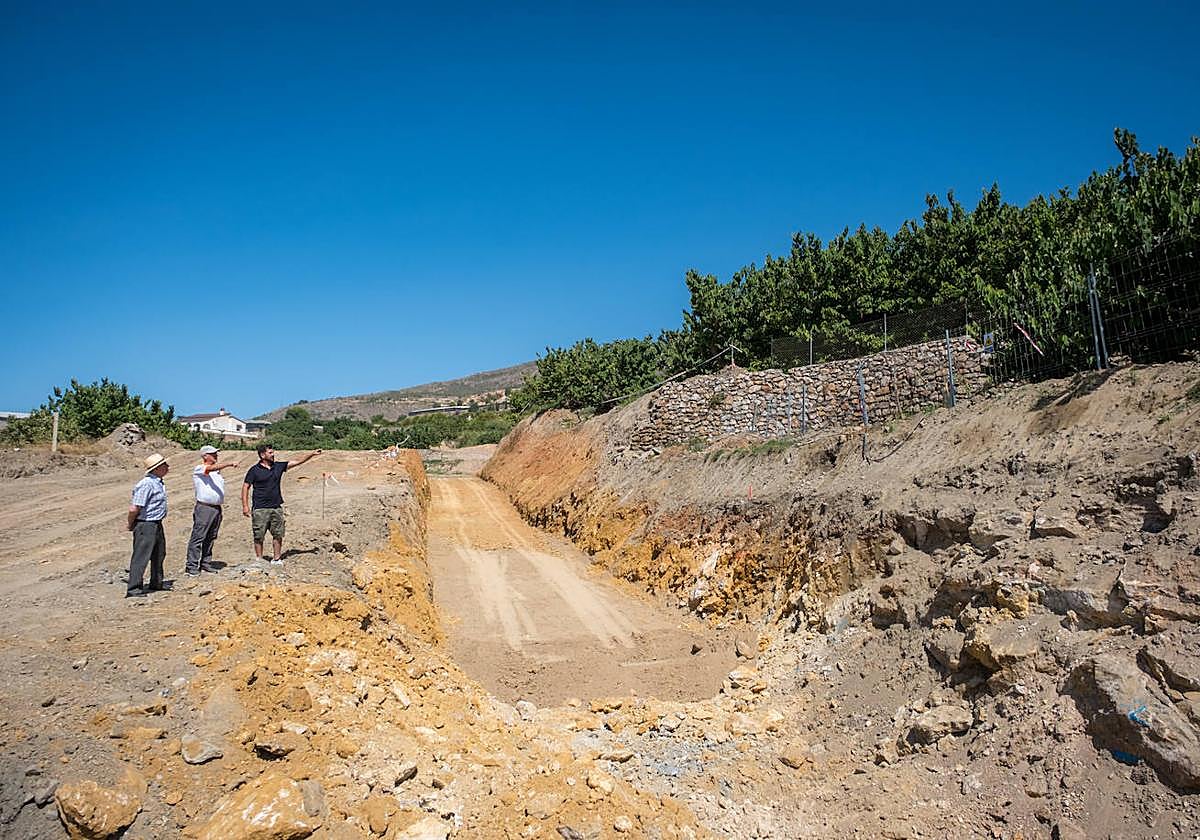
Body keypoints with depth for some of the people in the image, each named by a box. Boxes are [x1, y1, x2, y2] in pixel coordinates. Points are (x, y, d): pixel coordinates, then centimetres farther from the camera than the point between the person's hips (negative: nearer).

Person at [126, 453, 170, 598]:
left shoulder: (158, 482, 9)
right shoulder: (146, 484, -23)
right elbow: (134, 509, -25)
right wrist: (130, 524, -10)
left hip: (157, 524, 10)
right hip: (145, 525, -10)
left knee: (159, 554, 22)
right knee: (141, 556, -6)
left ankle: (156, 583, 37)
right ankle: (133, 589, 0)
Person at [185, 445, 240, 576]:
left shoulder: (217, 472, 18)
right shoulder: (199, 469, -4)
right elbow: (212, 468, -26)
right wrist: (228, 464, -39)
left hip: (216, 508, 7)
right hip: (204, 508, -7)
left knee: (211, 538, 10)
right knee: (198, 537, -6)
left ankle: (206, 564, 17)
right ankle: (191, 567, -4)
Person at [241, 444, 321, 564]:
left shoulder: (278, 466, 8)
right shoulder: (254, 470, -3)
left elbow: (297, 461, 9)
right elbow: (246, 487, -2)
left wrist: (312, 453, 3)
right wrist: (245, 505, -9)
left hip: (277, 508, 4)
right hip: (260, 509, -4)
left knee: (278, 534, 7)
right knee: (259, 536, 1)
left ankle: (276, 558, 16)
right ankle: (259, 560, 10)